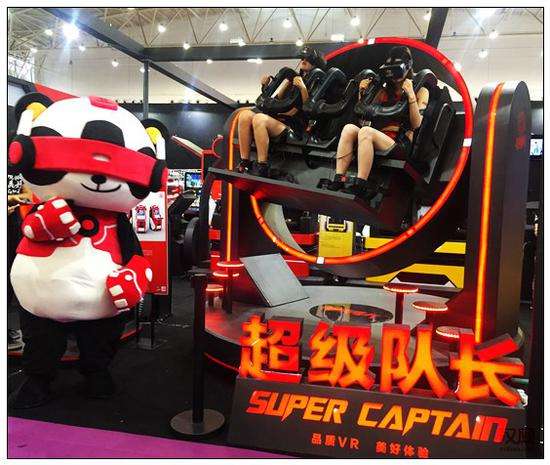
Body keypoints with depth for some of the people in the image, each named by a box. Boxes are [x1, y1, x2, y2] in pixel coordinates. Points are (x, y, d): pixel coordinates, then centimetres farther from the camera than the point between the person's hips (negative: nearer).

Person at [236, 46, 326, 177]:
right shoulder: (295, 78, 28)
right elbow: (277, 100, 27)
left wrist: (303, 88, -19)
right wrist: (266, 87, 13)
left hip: (294, 126, -7)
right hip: (277, 117, 7)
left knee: (259, 119, -33)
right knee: (245, 115, -18)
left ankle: (262, 167, -31)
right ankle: (245, 163, -22)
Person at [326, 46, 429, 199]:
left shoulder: (420, 91, 12)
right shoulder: (385, 90, 25)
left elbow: (416, 124, -1)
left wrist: (411, 95, -10)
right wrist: (362, 93, 11)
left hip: (401, 143, -4)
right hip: (378, 138, 5)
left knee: (366, 131, -33)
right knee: (349, 128, -25)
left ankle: (360, 187, -39)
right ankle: (338, 181, -36)